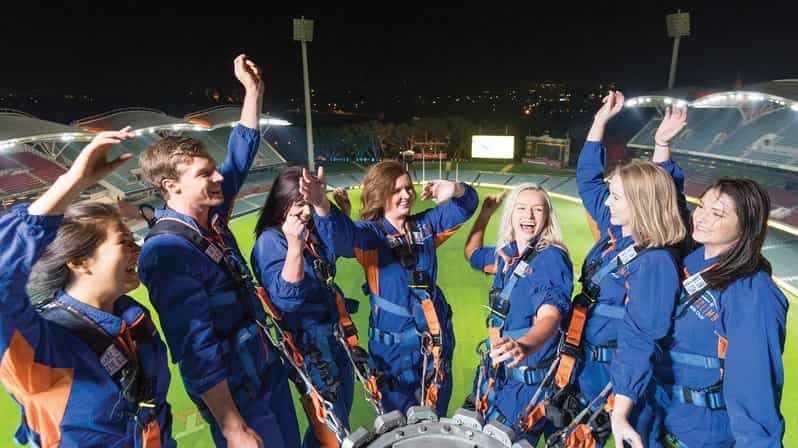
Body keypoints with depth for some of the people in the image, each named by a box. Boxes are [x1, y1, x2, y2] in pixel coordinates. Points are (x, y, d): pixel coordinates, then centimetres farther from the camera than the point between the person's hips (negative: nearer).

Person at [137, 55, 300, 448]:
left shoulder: (211, 218, -1)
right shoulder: (168, 252, -24)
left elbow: (240, 156, 10)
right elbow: (197, 347, -25)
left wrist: (253, 91, 9)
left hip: (268, 367, 8)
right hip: (233, 391, -8)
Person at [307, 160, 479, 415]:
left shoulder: (425, 225, 2)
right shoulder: (370, 233, -12)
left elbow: (466, 205, 6)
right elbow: (341, 235, -33)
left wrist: (455, 191, -19)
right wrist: (323, 206, -55)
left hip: (437, 336, 4)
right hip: (394, 344, -4)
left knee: (436, 419, 23)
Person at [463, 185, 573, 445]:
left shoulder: (552, 258, -19)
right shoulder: (507, 253, 3)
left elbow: (550, 316, -35)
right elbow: (472, 254, 24)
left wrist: (524, 347, -56)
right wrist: (485, 214, 16)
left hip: (530, 381, -8)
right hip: (498, 374, 8)